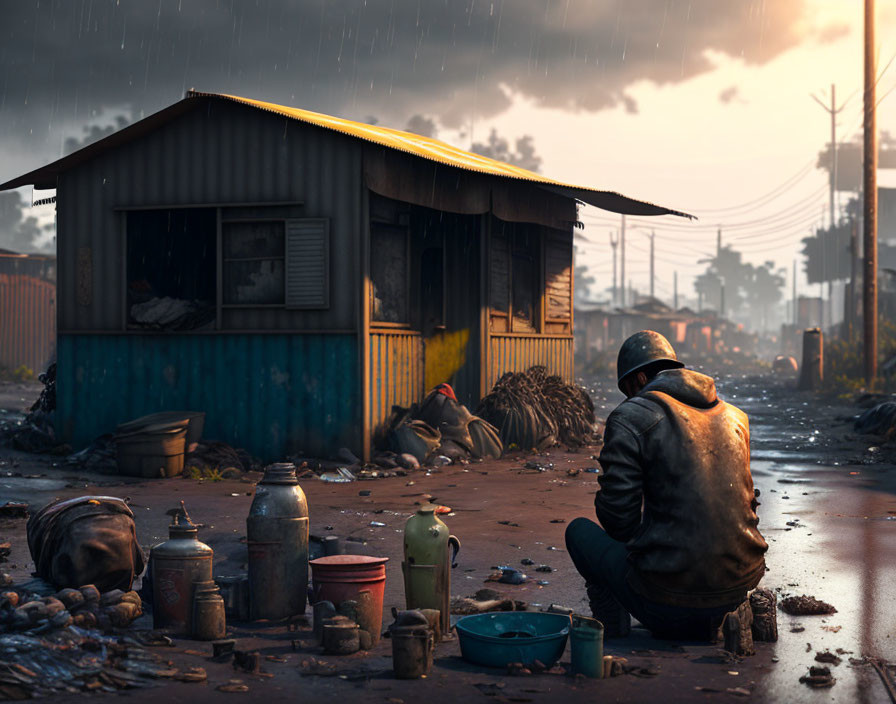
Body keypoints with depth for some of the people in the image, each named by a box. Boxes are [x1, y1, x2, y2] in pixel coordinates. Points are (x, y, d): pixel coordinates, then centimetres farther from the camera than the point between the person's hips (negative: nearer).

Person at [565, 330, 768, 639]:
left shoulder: (630, 417, -8)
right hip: (737, 591, 6)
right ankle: (706, 622, 27)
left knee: (579, 531, 18)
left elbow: (617, 512, -10)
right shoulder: (734, 417, 11)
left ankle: (613, 631, 14)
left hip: (671, 597, -6)